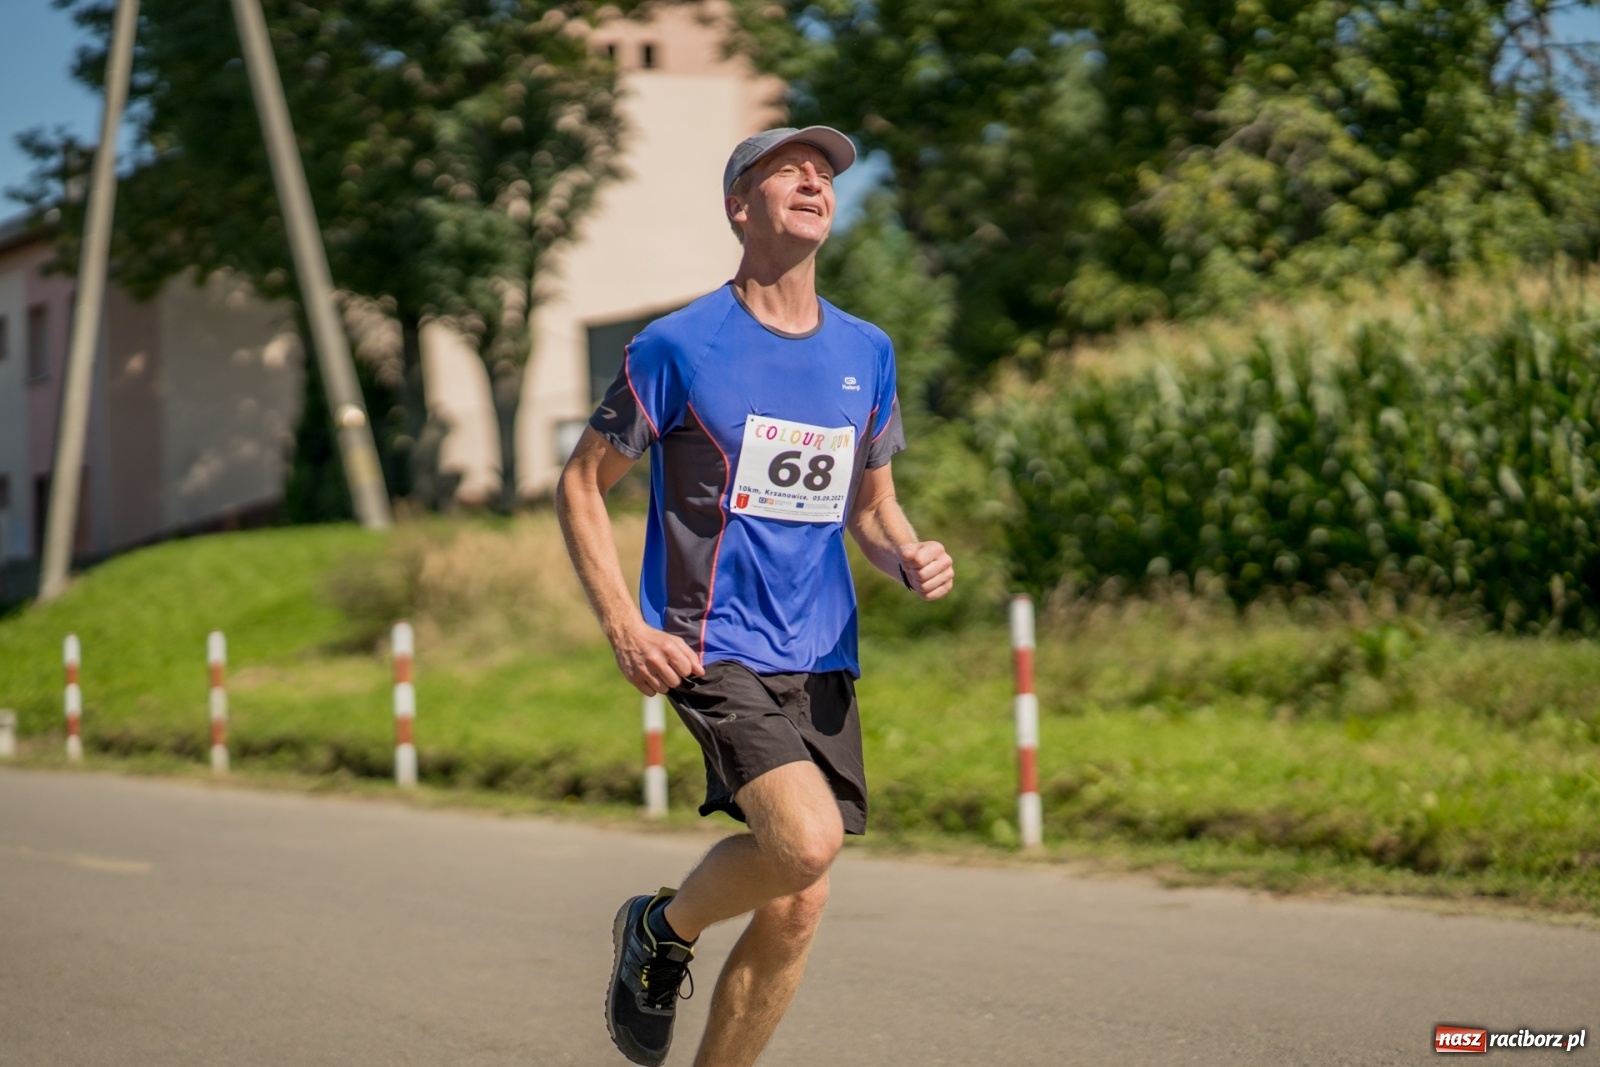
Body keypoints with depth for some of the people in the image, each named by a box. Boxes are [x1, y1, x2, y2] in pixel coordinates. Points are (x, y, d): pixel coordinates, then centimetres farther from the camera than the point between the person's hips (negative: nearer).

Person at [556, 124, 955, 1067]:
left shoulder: (866, 353, 11)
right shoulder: (680, 347, -5)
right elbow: (582, 485, 1)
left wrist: (912, 559, -2)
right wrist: (625, 627, -10)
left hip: (824, 660, 5)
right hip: (715, 649, -5)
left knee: (797, 909, 1)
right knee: (806, 840, -25)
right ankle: (662, 930, 5)